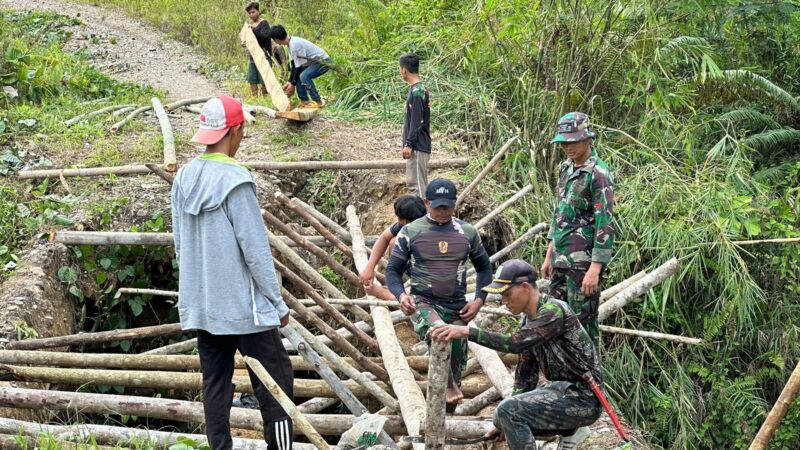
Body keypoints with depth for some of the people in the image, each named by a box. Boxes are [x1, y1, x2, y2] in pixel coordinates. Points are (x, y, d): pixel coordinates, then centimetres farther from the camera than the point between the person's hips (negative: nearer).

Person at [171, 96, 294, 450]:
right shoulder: (234, 181, -17)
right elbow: (256, 250, -15)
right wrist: (278, 303, -7)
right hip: (242, 306, -7)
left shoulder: (184, 178, 6)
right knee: (275, 379, 1)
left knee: (215, 384, 11)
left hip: (200, 306, 7)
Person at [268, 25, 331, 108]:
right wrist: (290, 81, 8)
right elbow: (294, 64, 10)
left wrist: (293, 84, -12)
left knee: (304, 76, -28)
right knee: (297, 76, 9)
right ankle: (304, 101, 11)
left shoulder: (294, 45, -25)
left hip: (323, 61, -11)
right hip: (314, 61, 11)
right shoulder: (291, 43, 5)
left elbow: (299, 66, -20)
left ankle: (318, 102, -21)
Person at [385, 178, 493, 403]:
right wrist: (400, 295, -17)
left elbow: (484, 267, 17)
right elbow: (393, 270, 3)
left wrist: (479, 300, 2)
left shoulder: (467, 232, 5)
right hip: (423, 302, -4)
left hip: (456, 307, 4)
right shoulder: (410, 232, -2)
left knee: (456, 361, 5)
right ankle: (449, 385, -20)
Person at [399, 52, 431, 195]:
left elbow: (417, 121, -20)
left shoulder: (417, 91, -16)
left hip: (418, 146, -10)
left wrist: (409, 144, -20)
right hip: (416, 146, 10)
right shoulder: (419, 88, 14)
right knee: (412, 181, 14)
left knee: (418, 183, -8)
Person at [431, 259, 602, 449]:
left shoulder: (553, 311, -19)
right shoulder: (528, 321, 9)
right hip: (563, 390, 10)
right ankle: (570, 428, 16)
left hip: (583, 398, -10)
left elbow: (516, 343, -32)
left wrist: (467, 331, -34)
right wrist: (507, 421, 10)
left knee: (507, 410, -23)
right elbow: (526, 373, 12)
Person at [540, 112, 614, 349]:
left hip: (584, 261, -8)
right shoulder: (566, 169, 12)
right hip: (561, 259, 8)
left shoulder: (598, 174, -14)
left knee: (583, 321, -2)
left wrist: (595, 268, -22)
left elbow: (605, 224, -18)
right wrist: (549, 255, 19)